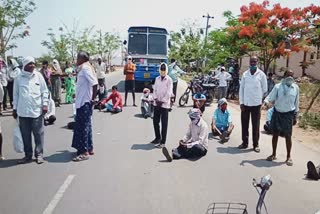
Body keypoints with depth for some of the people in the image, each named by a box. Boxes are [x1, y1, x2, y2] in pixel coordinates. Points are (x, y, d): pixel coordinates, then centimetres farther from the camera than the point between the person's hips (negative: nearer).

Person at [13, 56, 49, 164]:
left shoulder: (38, 76, 2)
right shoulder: (19, 78, 3)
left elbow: (44, 91, 4)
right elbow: (16, 94, 9)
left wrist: (45, 104, -4)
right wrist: (15, 108, 10)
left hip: (37, 110, -1)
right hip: (23, 111, 1)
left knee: (38, 134, 4)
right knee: (25, 134, 7)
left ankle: (39, 154, 14)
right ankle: (28, 155, 19)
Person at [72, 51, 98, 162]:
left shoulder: (85, 68, -15)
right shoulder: (83, 68, 14)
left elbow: (94, 83, -24)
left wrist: (93, 99, -19)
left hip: (85, 102, -10)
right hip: (83, 101, 10)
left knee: (83, 126, -5)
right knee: (85, 125, 15)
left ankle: (84, 152, 1)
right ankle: (89, 148, 25)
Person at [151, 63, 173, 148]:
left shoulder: (169, 80, -6)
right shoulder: (157, 79, 11)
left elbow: (169, 93, -11)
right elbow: (155, 89, 10)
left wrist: (162, 101, -14)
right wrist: (155, 98, -5)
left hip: (164, 104, -6)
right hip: (156, 103, 6)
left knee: (164, 124, -1)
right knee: (155, 121, 12)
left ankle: (163, 141, 5)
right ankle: (158, 137, 30)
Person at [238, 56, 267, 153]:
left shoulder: (261, 74, -3)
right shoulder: (245, 74, 4)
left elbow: (265, 89, 3)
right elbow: (241, 88, 4)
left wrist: (258, 98, 5)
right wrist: (241, 102, -1)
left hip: (256, 103, -2)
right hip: (245, 103, 2)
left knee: (256, 125, 6)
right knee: (244, 124, 9)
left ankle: (256, 144, 15)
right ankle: (245, 142, 22)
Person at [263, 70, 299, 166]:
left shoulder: (296, 88, 0)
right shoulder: (278, 86, -5)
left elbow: (296, 102, 8)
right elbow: (271, 96, -8)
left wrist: (295, 115, 10)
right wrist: (266, 101, -30)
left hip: (288, 114, 0)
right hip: (277, 112, 0)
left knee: (288, 136, 3)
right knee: (275, 134, 8)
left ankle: (288, 157, 17)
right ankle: (274, 154, 24)